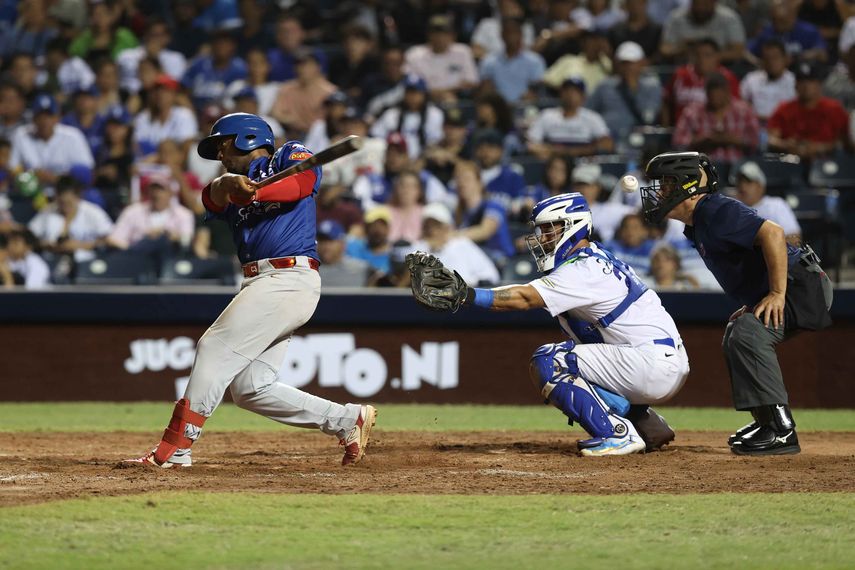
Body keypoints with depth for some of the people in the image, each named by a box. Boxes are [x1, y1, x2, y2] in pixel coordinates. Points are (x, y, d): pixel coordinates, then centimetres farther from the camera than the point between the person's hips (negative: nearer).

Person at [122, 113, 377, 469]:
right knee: (250, 389, 4)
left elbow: (304, 181, -15)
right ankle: (348, 420, 12)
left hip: (288, 277, -8)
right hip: (260, 282, 8)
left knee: (217, 347, -14)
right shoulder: (230, 194, 24)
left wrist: (256, 192, -31)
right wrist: (229, 183, -23)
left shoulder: (289, 156, 7)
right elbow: (213, 196, 0)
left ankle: (175, 449, -16)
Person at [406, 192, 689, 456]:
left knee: (546, 362, -12)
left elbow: (525, 298, -25)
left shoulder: (585, 270, -15)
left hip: (655, 366, -10)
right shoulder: (597, 258, 19)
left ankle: (617, 433, -12)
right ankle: (647, 424, 17)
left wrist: (465, 295, -32)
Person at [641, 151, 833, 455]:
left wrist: (777, 293, -30)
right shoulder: (698, 225, 14)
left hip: (803, 284, -12)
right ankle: (766, 423, 25)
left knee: (748, 334, -27)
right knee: (735, 337, 25)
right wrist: (753, 303, 17)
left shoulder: (717, 212, -18)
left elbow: (772, 233, -30)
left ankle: (782, 431, -27)